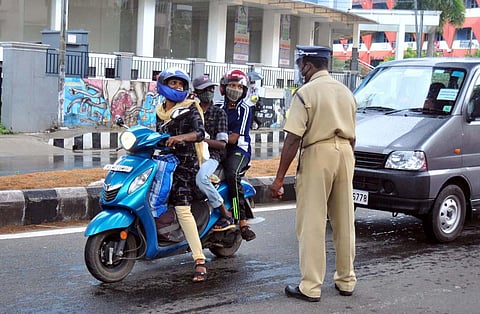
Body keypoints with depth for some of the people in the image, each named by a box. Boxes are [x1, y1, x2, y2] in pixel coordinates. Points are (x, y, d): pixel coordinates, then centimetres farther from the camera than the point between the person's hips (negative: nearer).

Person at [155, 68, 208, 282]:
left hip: (185, 162, -7)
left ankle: (200, 262, -23)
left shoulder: (190, 108, -1)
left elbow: (200, 133, -15)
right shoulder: (160, 111, 17)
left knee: (182, 209, -20)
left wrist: (181, 137, -33)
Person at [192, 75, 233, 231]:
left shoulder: (219, 113, 7)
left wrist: (202, 139, -15)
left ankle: (226, 216, -24)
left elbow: (222, 144, -2)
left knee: (200, 178, -36)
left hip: (210, 155, -4)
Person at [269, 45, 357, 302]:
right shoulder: (346, 92, 14)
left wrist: (279, 177, -11)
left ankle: (310, 287, 0)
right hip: (345, 154, 7)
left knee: (312, 225, -2)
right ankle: (346, 281, 23)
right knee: (344, 222, 14)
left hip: (317, 155, -7)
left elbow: (293, 138, -13)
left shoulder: (306, 92, -7)